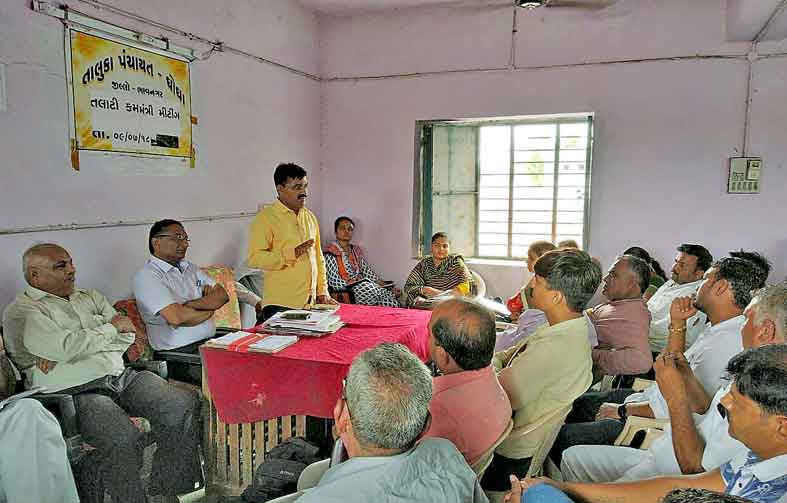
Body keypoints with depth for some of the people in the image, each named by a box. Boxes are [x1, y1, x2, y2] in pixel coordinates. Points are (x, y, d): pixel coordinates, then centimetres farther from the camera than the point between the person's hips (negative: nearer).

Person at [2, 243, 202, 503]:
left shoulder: (90, 297, 21)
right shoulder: (21, 311, 2)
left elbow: (127, 336, 9)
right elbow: (66, 347, -15)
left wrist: (65, 350, -4)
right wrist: (110, 328, 1)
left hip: (121, 375, 6)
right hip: (78, 391, -6)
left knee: (186, 403, -16)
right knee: (123, 439, -33)